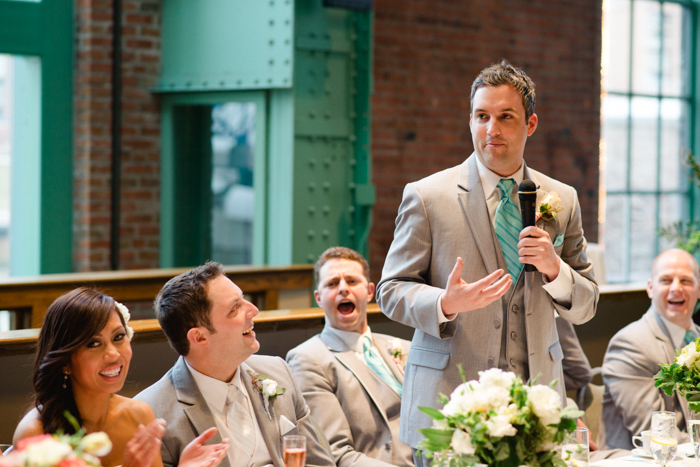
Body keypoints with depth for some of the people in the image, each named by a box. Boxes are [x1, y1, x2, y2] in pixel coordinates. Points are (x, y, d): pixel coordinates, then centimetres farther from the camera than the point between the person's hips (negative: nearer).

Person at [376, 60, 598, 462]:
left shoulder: (561, 201, 8)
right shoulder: (426, 197, -2)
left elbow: (585, 308, 11)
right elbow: (391, 291, -1)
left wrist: (555, 270, -10)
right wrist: (446, 304, -21)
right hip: (448, 402, -3)